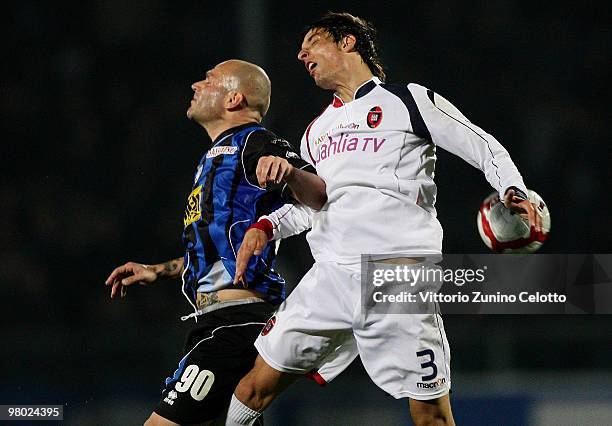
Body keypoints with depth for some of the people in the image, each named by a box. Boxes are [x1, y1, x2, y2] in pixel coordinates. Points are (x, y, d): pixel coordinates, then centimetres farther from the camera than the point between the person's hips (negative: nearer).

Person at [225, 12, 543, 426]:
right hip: (329, 278, 5)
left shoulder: (410, 100, 4)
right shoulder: (316, 131, 22)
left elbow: (486, 149, 4)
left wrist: (514, 193, -14)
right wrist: (265, 227, 16)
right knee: (260, 382, 1)